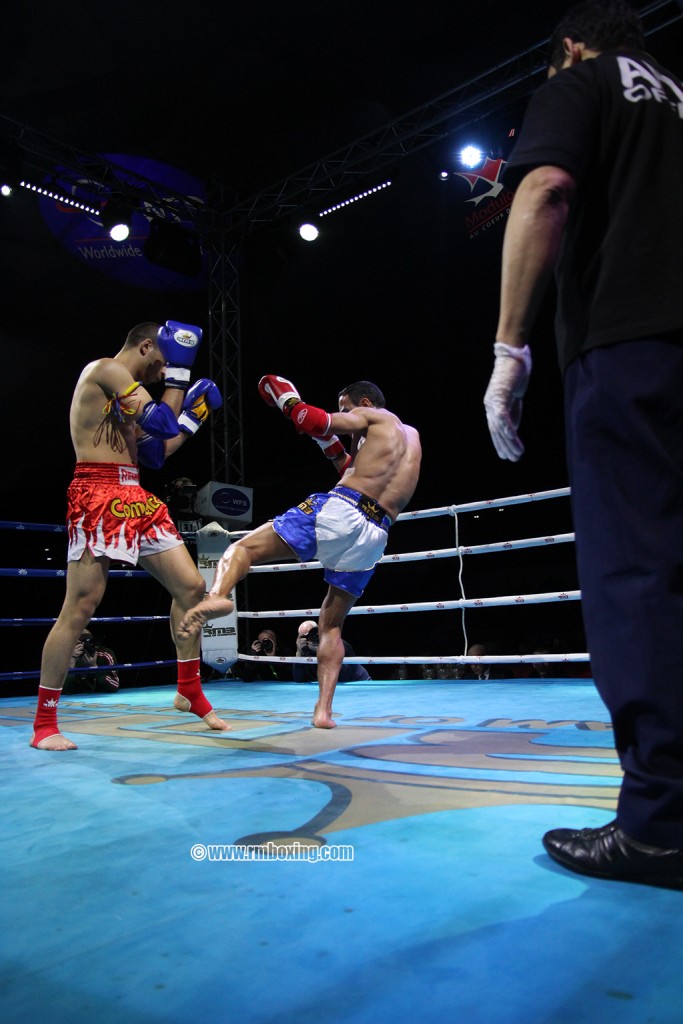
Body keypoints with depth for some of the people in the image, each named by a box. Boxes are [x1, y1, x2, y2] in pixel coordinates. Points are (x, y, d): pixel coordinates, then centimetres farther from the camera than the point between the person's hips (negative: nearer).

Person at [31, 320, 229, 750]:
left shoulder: (127, 392, 25)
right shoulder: (106, 368, -3)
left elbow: (155, 453, 21)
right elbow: (160, 422, -14)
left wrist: (191, 419, 19)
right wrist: (179, 372, -3)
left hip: (137, 499, 9)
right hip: (97, 494, -9)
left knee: (191, 585, 4)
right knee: (80, 607, -9)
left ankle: (189, 691, 16)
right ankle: (44, 723, 3)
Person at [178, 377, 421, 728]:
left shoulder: (374, 416, 12)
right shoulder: (411, 436, 33)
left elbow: (317, 423, -2)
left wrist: (286, 398, 14)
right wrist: (332, 444, 35)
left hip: (338, 511, -6)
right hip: (374, 537, 7)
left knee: (242, 548, -2)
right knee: (331, 624, 19)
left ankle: (217, 595, -33)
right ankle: (323, 709, 7)